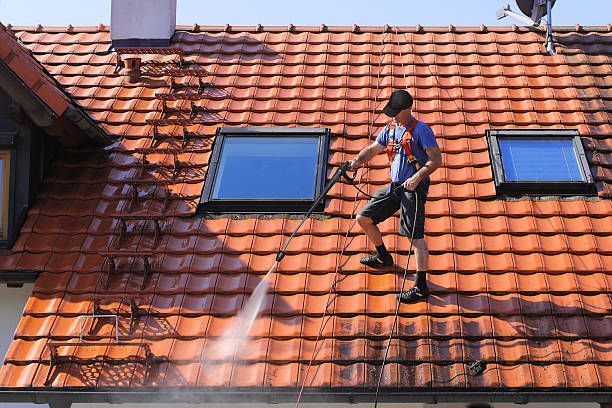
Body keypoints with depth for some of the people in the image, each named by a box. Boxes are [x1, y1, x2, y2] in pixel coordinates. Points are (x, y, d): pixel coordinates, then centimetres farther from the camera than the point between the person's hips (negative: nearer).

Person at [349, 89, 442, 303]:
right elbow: (373, 149, 18)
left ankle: (421, 286, -10)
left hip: (413, 188, -8)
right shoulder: (390, 128, 13)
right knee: (363, 218, 12)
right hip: (394, 186, 8)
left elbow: (436, 159, -14)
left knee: (416, 235, -12)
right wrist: (357, 160, -2)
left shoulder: (420, 130, -10)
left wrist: (417, 177, -26)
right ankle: (383, 257, 33)